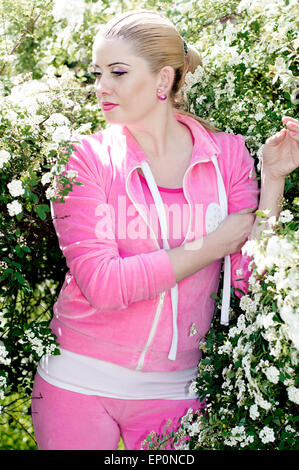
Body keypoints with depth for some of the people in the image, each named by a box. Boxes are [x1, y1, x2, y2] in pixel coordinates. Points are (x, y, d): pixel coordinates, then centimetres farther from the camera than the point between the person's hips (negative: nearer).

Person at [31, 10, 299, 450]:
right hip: (78, 381, -1)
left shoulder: (227, 155, -3)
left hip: (173, 390, 1)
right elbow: (102, 283, -20)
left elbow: (251, 280, -6)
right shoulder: (86, 158, -8)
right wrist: (215, 244, -16)